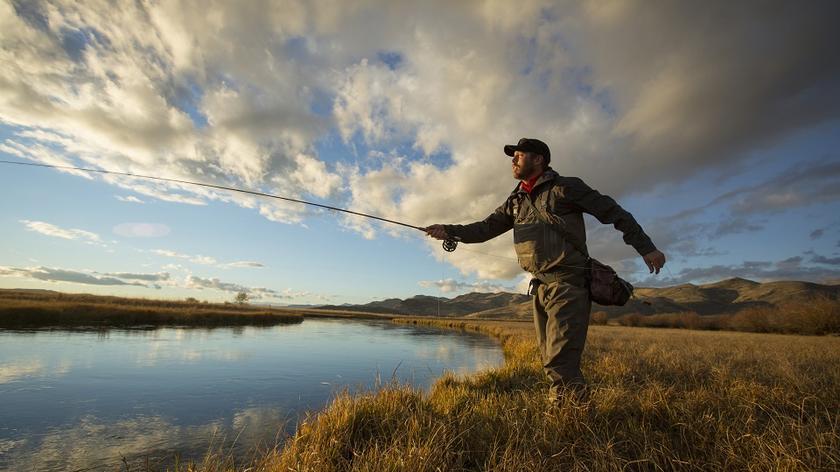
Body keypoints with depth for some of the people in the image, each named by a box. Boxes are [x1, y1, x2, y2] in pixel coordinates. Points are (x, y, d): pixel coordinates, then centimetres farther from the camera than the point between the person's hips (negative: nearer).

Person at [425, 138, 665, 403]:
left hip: (568, 284, -7)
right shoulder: (515, 201, 16)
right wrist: (448, 231, -4)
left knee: (560, 362, -12)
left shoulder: (565, 187, -2)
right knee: (551, 362, 13)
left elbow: (614, 212, 1)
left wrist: (645, 247, -1)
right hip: (541, 287, 7)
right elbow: (486, 228, 9)